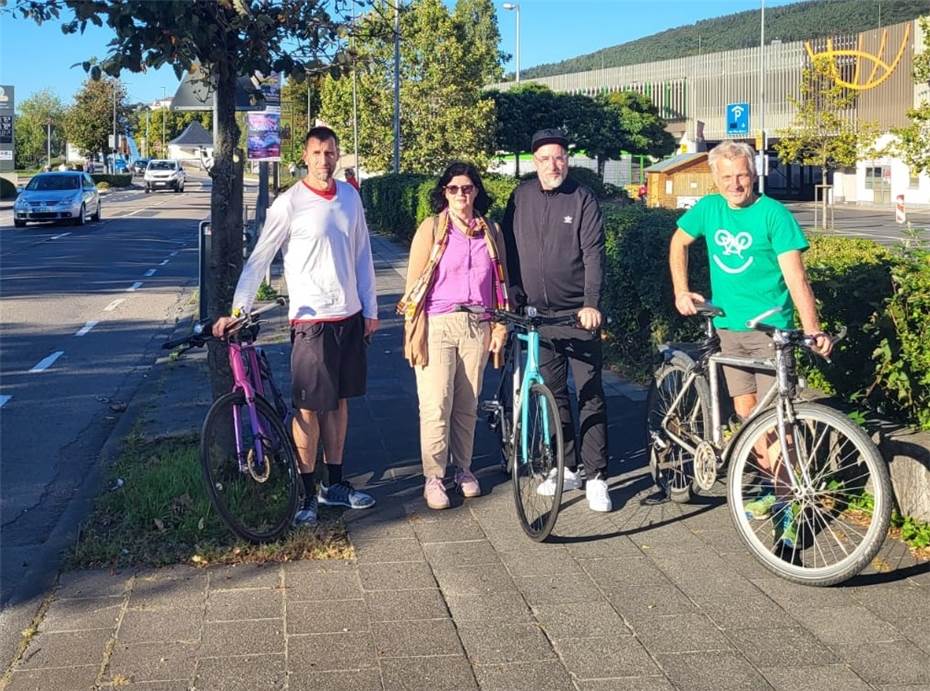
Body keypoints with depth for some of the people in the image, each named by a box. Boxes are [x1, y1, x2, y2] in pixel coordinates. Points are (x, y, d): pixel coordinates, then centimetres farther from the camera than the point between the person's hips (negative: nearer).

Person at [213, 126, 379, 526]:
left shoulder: (349, 197, 6)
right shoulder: (289, 204, -9)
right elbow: (259, 260, -8)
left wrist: (370, 309, 12)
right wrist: (237, 310, -15)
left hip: (350, 317, 5)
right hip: (311, 319, -5)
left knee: (339, 400, 13)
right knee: (309, 407, -1)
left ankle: (334, 484, 24)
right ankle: (307, 493, 10)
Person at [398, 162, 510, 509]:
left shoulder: (491, 231, 11)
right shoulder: (432, 228, 0)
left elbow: (501, 281, 15)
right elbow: (415, 282, -3)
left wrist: (500, 326, 7)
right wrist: (415, 334, -10)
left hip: (476, 325, 3)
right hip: (438, 325, -3)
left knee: (467, 404, 8)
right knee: (436, 405, -6)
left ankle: (463, 468, 23)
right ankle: (433, 478, 3)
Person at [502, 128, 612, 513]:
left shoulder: (582, 199, -4)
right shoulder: (521, 197, 6)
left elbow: (593, 254, -10)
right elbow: (510, 250, 10)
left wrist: (591, 303, -21)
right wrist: (511, 296, 3)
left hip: (578, 314, -4)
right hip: (538, 313, 4)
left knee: (590, 394, -2)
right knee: (552, 393, 10)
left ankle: (596, 476, 3)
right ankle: (567, 468, 22)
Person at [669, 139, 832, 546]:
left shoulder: (773, 214, -12)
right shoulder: (709, 208, 3)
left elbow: (795, 275, -18)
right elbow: (678, 242, 21)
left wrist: (813, 331, -27)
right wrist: (681, 291, 12)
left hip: (770, 328, -5)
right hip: (728, 326, 5)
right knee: (746, 413, 10)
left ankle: (787, 502, -1)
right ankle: (774, 486, 26)